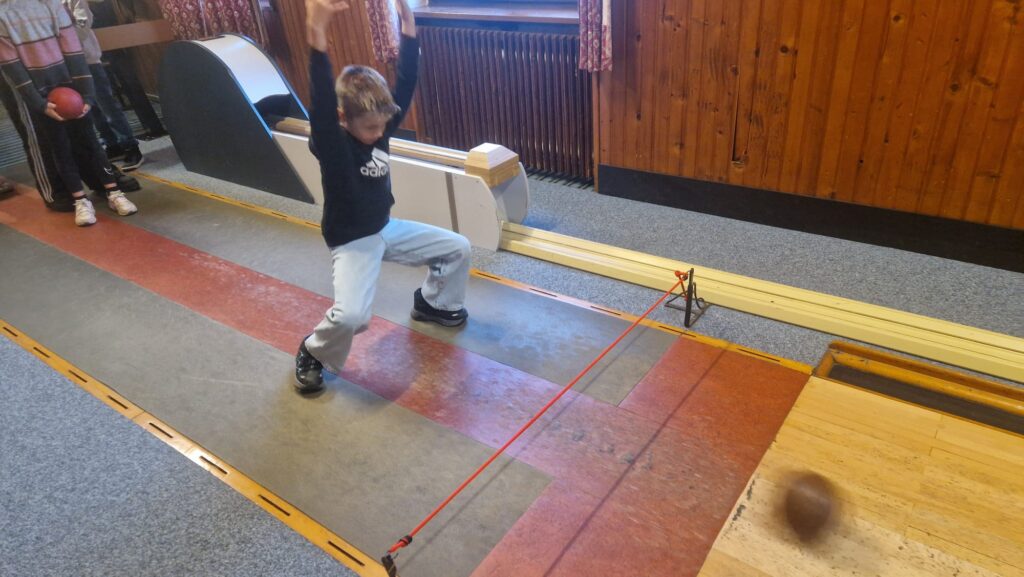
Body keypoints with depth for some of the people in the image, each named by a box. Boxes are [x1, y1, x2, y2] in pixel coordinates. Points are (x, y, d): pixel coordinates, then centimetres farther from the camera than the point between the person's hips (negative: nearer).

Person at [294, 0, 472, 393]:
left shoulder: (379, 128, -6)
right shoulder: (330, 144, -25)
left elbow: (405, 85, -10)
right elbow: (321, 106, -44)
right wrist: (317, 38, -57)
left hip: (388, 229, 7)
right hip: (352, 243, -7)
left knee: (458, 248, 9)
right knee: (350, 315, -28)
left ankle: (432, 303, 36)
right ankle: (312, 354, 7)